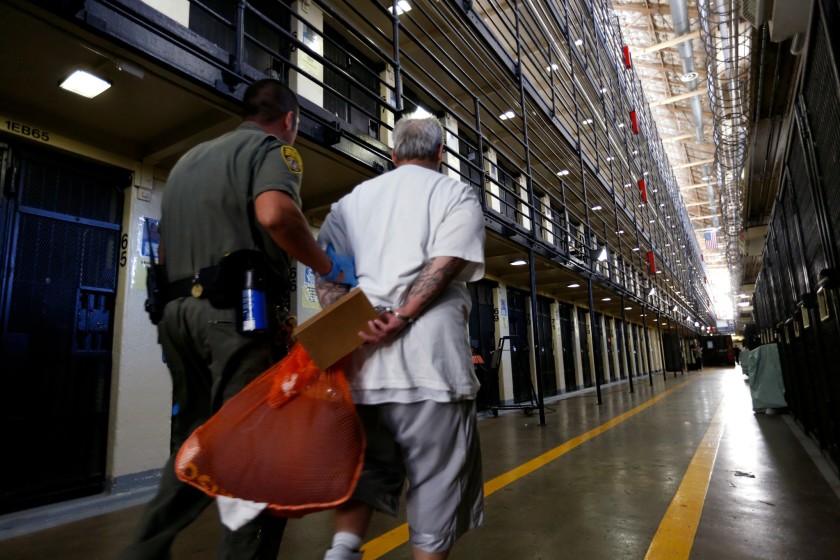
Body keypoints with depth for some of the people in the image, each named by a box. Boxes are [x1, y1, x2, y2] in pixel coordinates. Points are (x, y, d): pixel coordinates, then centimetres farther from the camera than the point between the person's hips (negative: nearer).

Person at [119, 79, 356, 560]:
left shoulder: (190, 158, 24)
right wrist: (329, 267, -10)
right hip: (237, 310, -8)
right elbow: (274, 213, -22)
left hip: (179, 309, 8)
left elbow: (166, 247, 26)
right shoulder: (272, 147, 1)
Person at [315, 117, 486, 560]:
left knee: (366, 464, 18)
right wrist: (401, 318, -15)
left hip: (360, 354, 5)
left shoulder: (354, 198, 19)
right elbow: (445, 264, -11)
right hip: (429, 355, -4)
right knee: (436, 472, 8)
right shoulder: (456, 194, 7)